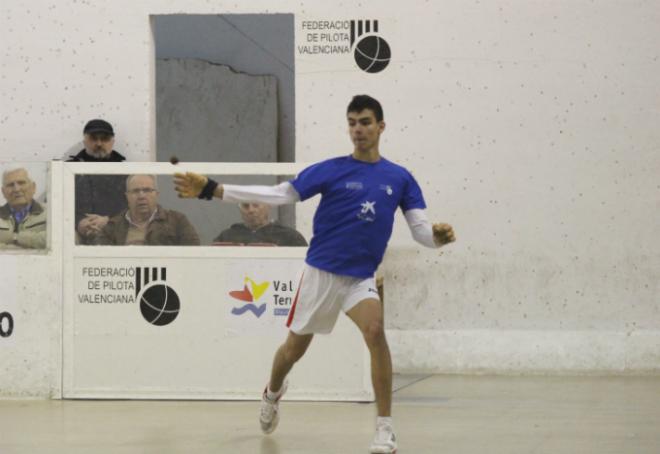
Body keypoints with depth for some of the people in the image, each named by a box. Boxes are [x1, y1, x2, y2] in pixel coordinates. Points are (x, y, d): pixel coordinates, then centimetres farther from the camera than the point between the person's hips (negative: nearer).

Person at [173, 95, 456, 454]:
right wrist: (211, 189, -15)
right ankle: (273, 394, 50)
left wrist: (438, 236, -27)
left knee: (375, 331, -28)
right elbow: (279, 195, -9)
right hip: (321, 272, 0)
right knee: (295, 347, 13)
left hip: (361, 278, 0)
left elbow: (420, 230, -1)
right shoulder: (332, 170, -6)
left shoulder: (400, 179, -1)